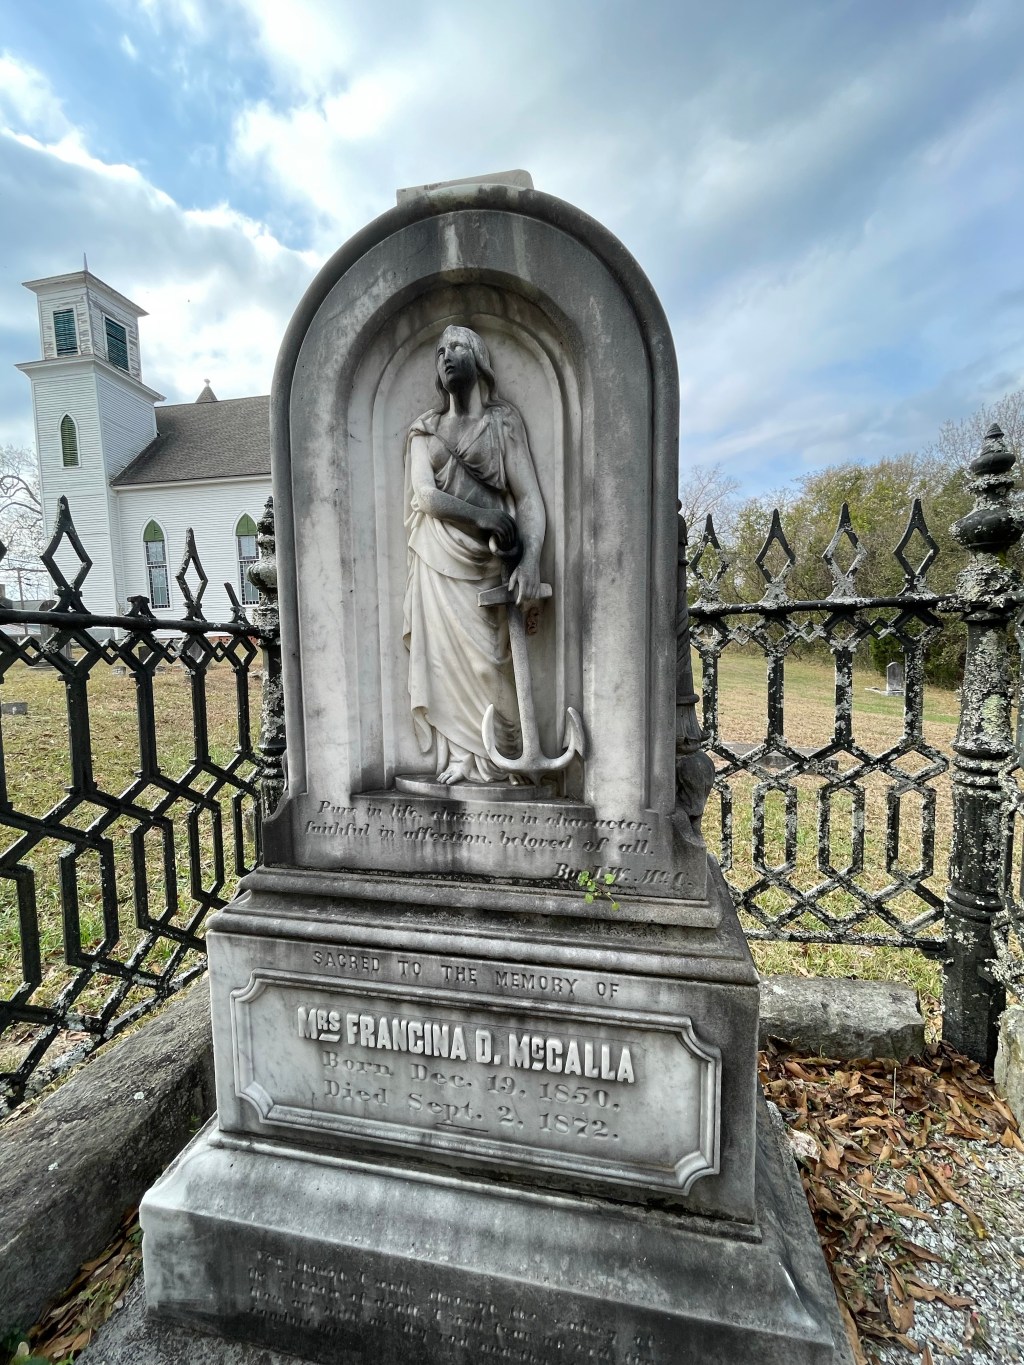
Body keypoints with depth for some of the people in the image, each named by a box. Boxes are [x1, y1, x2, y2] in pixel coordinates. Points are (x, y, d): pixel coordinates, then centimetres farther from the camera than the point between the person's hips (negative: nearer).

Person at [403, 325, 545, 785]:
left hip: (485, 562, -2)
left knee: (486, 660, -5)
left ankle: (495, 761, 6)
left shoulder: (503, 422, 6)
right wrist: (481, 514, -17)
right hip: (438, 562, 2)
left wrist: (530, 560, -20)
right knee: (445, 655, -1)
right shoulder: (425, 428, 13)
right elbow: (425, 495, -1)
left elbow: (529, 497, -4)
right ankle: (459, 760, 7)